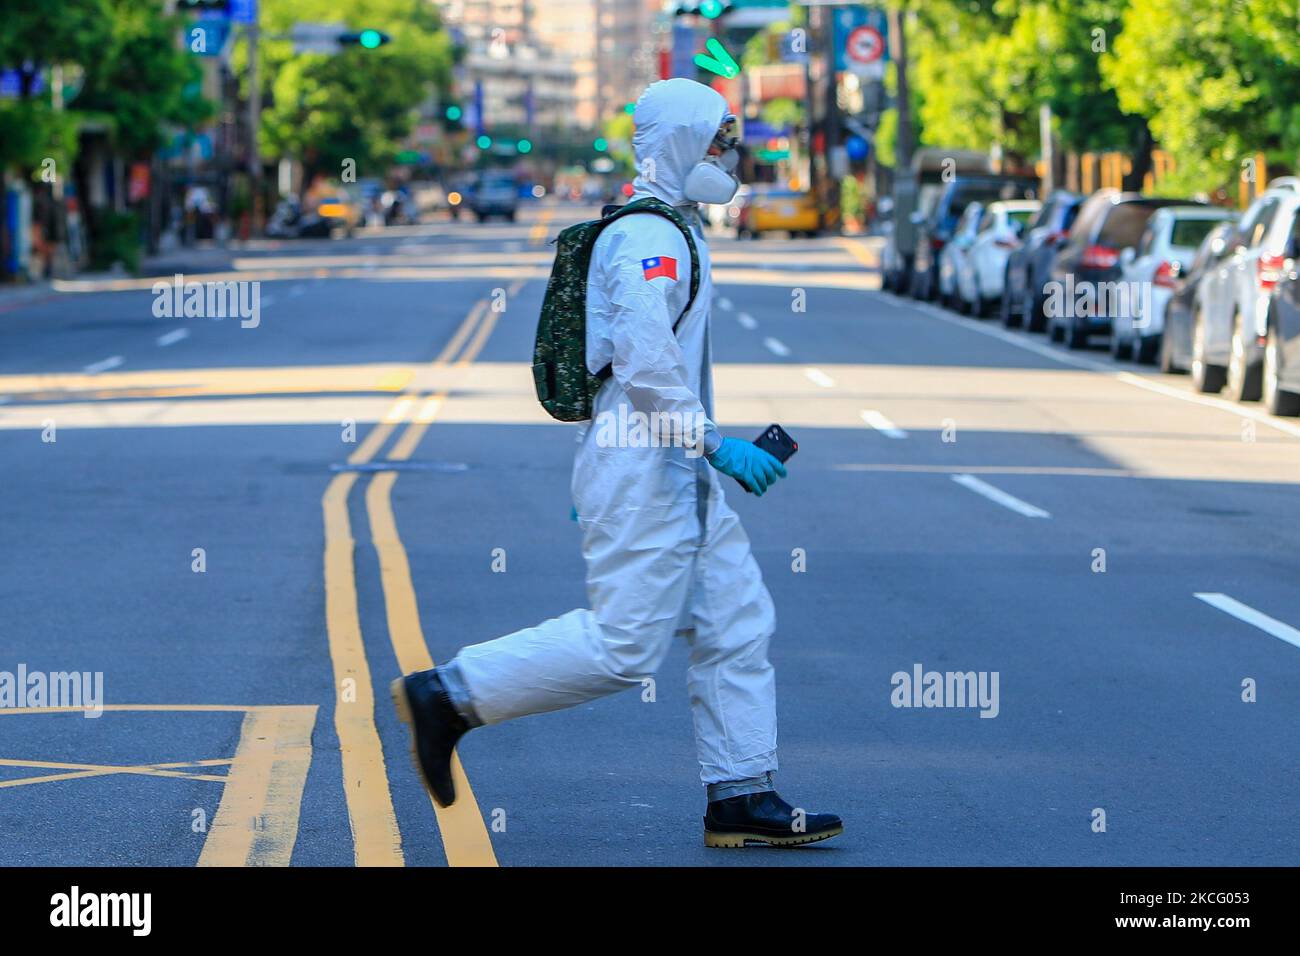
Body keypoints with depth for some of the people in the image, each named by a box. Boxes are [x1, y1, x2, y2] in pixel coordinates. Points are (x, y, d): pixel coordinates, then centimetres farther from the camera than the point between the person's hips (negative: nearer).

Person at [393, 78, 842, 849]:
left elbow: (611, 352, 24)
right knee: (626, 644, -10)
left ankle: (743, 799, 8)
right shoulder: (651, 238, -14)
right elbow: (646, 359, -26)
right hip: (642, 469, -11)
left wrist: (594, 470, 25)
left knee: (739, 624, 7)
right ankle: (448, 697, -2)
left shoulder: (671, 233, 20)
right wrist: (714, 444, -24)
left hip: (677, 475, 11)